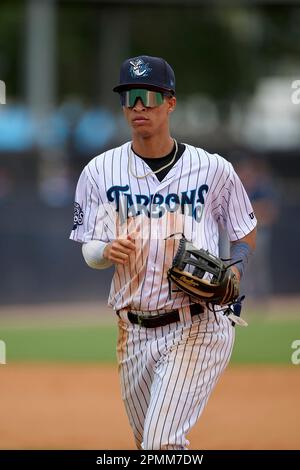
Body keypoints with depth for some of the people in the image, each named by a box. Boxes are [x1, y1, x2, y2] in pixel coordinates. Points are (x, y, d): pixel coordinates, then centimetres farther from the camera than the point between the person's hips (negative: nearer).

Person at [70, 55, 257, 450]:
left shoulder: (213, 169, -1)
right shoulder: (101, 172, 4)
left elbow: (246, 235, 11)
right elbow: (89, 251, 7)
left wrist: (234, 272, -10)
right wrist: (108, 251, -17)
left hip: (199, 328, -4)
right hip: (135, 333, 4)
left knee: (162, 442, -18)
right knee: (148, 445, 15)